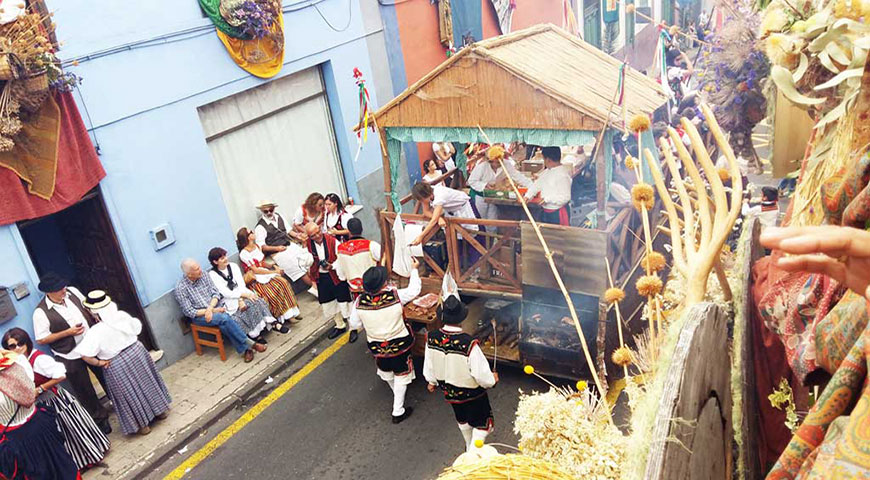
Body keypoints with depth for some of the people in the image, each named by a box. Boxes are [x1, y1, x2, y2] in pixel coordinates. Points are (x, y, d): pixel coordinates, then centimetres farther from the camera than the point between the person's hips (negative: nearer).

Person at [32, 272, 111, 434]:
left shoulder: (72, 292, -7)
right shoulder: (41, 312, -21)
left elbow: (88, 308, 10)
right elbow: (41, 339, -16)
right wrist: (68, 332, -23)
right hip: (71, 358, -4)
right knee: (84, 391, 11)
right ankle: (100, 418, 31)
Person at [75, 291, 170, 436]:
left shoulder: (96, 332, -25)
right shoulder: (123, 316, -13)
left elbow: (85, 355, -27)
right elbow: (137, 328, 4)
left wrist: (99, 362, -11)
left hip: (117, 366, -4)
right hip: (136, 351, 4)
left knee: (130, 394, 13)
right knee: (147, 381, 24)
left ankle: (143, 425, 27)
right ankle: (160, 410, 40)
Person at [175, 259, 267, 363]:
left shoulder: (203, 275, 0)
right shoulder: (181, 288, -13)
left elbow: (215, 293, 3)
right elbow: (189, 312, -12)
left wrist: (210, 308, -18)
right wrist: (214, 310, -18)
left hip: (214, 306, 4)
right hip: (199, 315, -4)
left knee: (224, 324, -30)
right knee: (224, 318, -31)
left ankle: (243, 350, -28)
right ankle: (249, 344, -26)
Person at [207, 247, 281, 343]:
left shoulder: (233, 266, 7)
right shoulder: (212, 274, -7)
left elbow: (241, 284, -1)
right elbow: (225, 293, -15)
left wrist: (241, 299, -18)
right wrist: (244, 294, -25)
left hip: (240, 295, 5)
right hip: (228, 301, -5)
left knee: (257, 300, -26)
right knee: (251, 304, -30)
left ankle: (271, 323, -28)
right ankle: (254, 333, -26)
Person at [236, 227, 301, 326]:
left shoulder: (257, 246, 12)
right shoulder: (244, 253, -13)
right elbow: (255, 270, -15)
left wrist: (274, 266, -2)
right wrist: (274, 272, -15)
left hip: (265, 272, 7)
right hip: (255, 279, -7)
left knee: (282, 282, -20)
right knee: (273, 290, -29)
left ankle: (292, 312, -19)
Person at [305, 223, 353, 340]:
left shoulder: (332, 240, -16)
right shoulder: (308, 244, -6)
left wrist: (332, 266, -26)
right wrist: (304, 246, -16)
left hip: (336, 275, -4)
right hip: (321, 277, 4)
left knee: (343, 301, 3)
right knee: (327, 303, 17)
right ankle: (340, 326, 39)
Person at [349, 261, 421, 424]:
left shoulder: (360, 302, -21)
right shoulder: (396, 296, -26)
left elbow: (354, 324, -8)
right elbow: (414, 290, -8)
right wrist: (414, 269, 6)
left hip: (377, 347, 3)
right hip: (399, 344, -3)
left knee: (386, 372, 30)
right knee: (401, 375, 16)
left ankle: (397, 394, 56)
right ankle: (398, 411, 22)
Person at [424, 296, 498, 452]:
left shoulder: (432, 338, -22)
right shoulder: (469, 343, -36)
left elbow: (429, 364, -5)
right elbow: (481, 373, -26)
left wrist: (432, 381, 16)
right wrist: (492, 379, -3)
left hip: (449, 390, 5)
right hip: (472, 393, -5)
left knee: (462, 420, 32)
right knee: (482, 424, 20)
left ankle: (470, 448, 54)